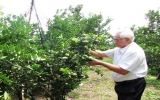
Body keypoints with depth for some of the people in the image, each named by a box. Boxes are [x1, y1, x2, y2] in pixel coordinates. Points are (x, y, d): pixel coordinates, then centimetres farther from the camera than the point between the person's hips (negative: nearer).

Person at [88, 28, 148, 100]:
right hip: (122, 85, 8)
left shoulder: (134, 51, -23)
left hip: (132, 87, -8)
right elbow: (102, 54, 14)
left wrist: (100, 63, -28)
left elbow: (122, 70, -30)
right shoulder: (118, 49, 5)